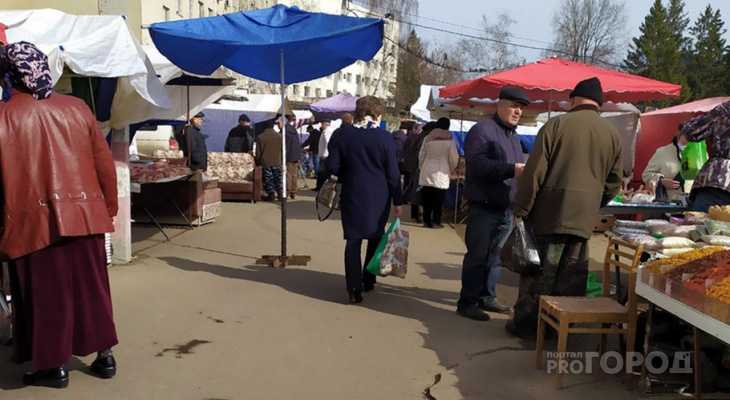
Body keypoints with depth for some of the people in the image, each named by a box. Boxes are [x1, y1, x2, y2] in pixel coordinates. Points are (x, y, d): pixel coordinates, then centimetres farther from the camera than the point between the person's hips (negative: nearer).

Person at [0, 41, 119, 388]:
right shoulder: (76, 108, 3)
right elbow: (104, 162, 6)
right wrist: (109, 206, 16)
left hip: (32, 222, -3)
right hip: (83, 216, 4)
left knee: (45, 293, 9)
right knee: (91, 287, 15)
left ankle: (54, 366, 19)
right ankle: (105, 356, 23)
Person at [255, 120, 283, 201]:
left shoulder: (260, 137, -4)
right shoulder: (279, 136, -1)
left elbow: (258, 152, -2)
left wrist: (257, 162, 10)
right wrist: (281, 159, 17)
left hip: (265, 162, -2)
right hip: (277, 162, 2)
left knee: (268, 179, 6)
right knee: (278, 177, 13)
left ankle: (271, 195, 5)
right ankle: (279, 193, 8)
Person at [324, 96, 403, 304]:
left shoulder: (343, 134, -3)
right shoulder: (385, 137, -8)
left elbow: (331, 167, -4)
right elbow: (393, 173, -6)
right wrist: (397, 201, 1)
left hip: (352, 195, 1)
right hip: (378, 197, 0)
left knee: (353, 240, 5)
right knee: (376, 238, 18)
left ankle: (354, 288, 1)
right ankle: (368, 280, 26)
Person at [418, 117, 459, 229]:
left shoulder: (428, 137, 3)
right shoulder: (450, 140, -5)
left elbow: (421, 155, 7)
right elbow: (454, 158, -5)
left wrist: (421, 167, 23)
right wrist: (451, 169, 14)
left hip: (427, 173, 3)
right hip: (441, 174, -3)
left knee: (427, 199, 10)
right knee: (438, 200, 6)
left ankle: (426, 220, 14)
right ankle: (436, 222, 8)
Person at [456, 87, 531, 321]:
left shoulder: (514, 137, 19)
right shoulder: (482, 130, -9)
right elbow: (477, 164, -23)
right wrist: (511, 170, -28)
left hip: (507, 209, 8)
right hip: (484, 207, -8)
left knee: (496, 257, 13)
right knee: (477, 256, -4)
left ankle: (487, 297, 25)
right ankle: (467, 302, 4)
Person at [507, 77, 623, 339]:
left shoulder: (557, 124, -4)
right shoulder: (613, 135, 9)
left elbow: (534, 172, -8)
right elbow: (614, 182, 13)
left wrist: (521, 210, -4)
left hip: (549, 214, -3)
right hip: (584, 219, 4)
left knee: (539, 271, 4)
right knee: (571, 276, 11)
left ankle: (526, 324, 11)